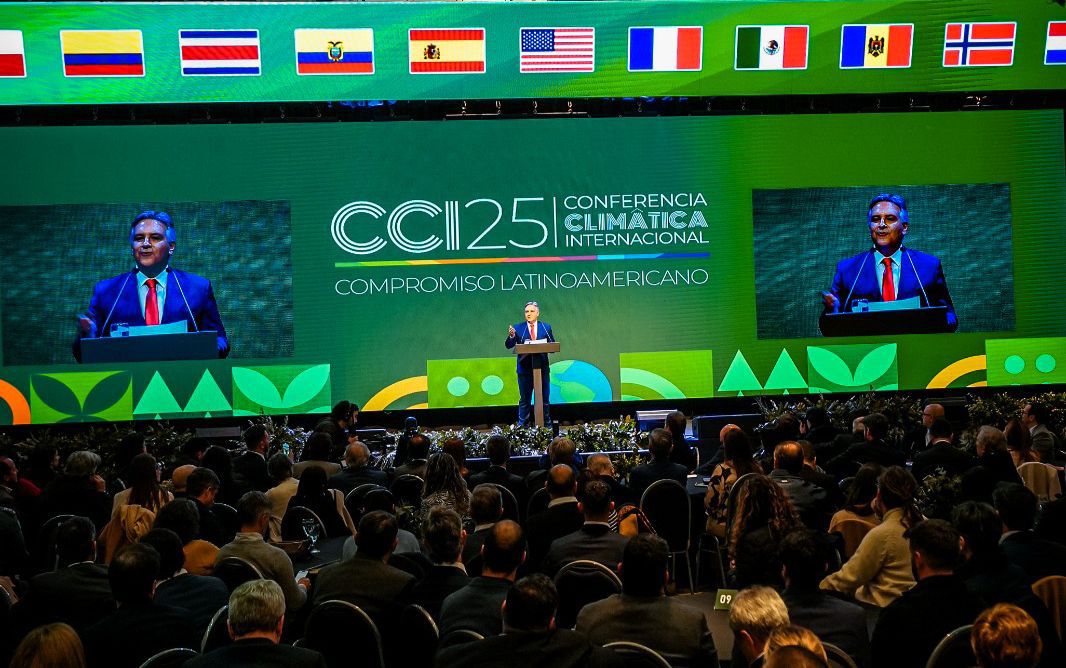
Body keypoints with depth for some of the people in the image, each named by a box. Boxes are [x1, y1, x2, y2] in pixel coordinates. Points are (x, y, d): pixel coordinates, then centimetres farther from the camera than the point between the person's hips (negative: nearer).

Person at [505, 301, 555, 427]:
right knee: (524, 400, 5)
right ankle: (523, 425, 9)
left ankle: (546, 424, 17)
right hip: (525, 368, -1)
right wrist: (511, 336, -27)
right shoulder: (518, 328, 2)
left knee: (545, 399, 8)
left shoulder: (546, 327, 6)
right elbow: (508, 345, -7)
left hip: (542, 368, 1)